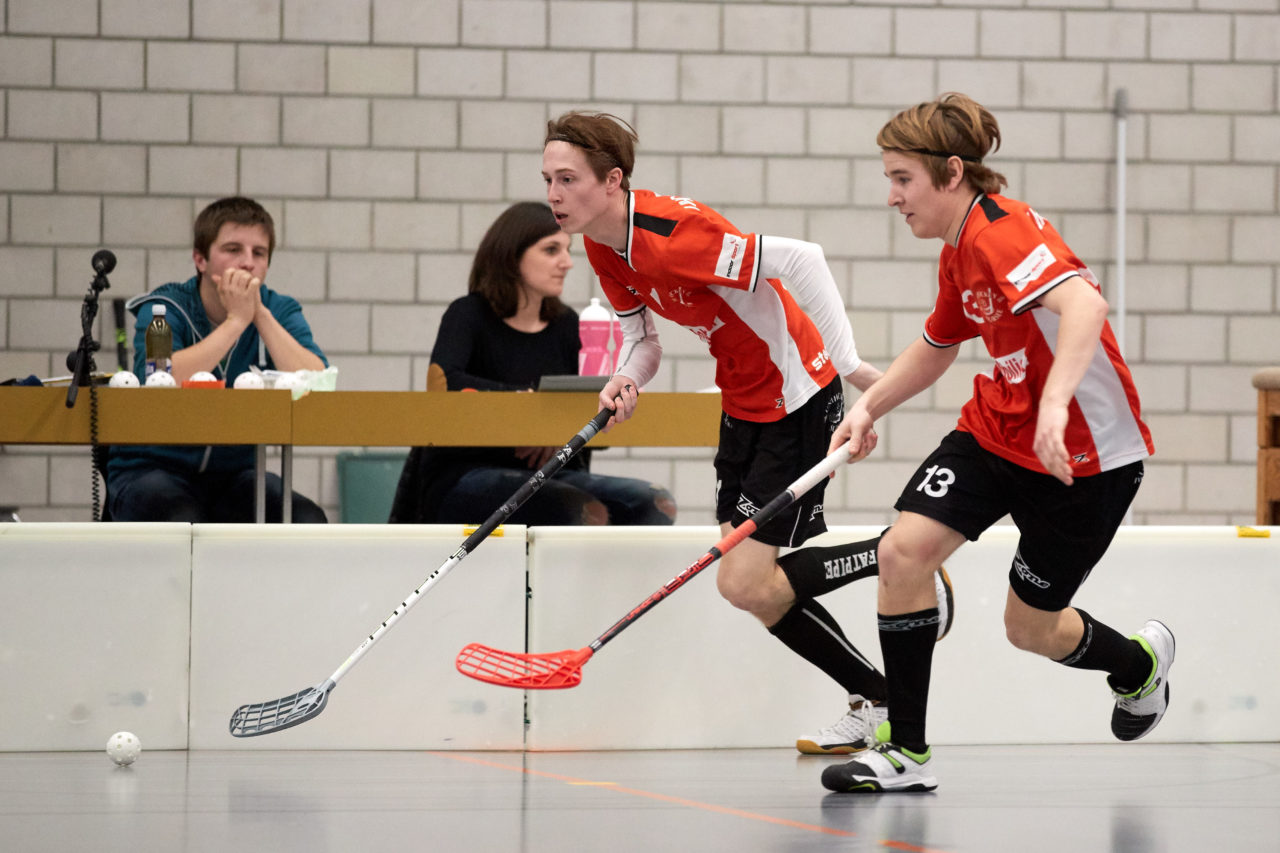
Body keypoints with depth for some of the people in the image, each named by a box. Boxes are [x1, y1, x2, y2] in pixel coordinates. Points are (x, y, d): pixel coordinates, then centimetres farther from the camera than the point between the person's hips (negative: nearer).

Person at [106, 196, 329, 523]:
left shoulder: (280, 312, 3)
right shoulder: (164, 309, -7)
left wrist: (261, 315, -19)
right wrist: (236, 320, -21)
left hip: (235, 475, 4)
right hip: (152, 470, -3)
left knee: (308, 521, -24)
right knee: (184, 522, -36)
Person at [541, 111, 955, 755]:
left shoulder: (670, 234, -28)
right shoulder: (604, 248, -1)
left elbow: (800, 259, -31)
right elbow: (640, 339, 7)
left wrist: (846, 362, -29)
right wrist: (626, 382, -16)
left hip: (799, 400, -9)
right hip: (743, 405, 9)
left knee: (747, 585, -12)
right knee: (756, 590, 9)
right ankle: (875, 700, 24)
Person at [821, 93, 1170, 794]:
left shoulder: (1002, 232, -24)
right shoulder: (957, 250, 6)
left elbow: (1085, 305, -42)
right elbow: (935, 348, 24)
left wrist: (1054, 405, -53)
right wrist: (869, 406, 10)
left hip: (1086, 453, -8)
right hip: (997, 431, 8)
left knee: (1030, 628, 4)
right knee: (903, 550, -11)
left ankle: (1141, 664, 39)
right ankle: (906, 752, -2)